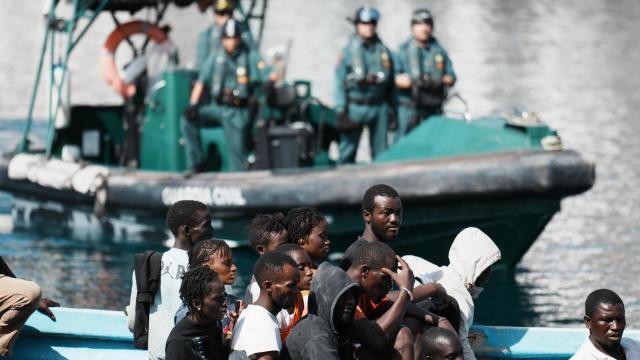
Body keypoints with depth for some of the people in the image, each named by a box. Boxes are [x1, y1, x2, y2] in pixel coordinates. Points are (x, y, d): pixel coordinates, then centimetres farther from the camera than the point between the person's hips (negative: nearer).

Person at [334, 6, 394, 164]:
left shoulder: (383, 51, 10)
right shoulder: (348, 51, 1)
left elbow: (390, 80, 13)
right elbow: (339, 82, -2)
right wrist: (341, 111, -8)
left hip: (379, 107, 3)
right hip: (355, 107, -3)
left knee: (380, 151, 5)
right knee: (347, 150, -3)